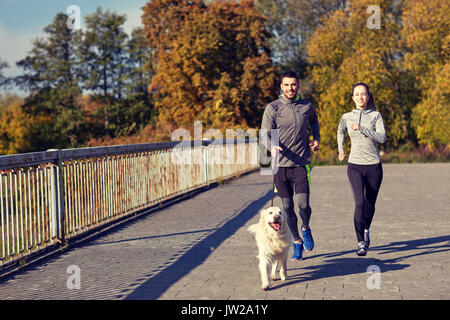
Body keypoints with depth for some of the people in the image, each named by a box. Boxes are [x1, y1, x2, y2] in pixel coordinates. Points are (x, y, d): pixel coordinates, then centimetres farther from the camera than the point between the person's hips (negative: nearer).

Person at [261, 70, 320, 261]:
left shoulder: (307, 107, 8)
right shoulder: (272, 108, 0)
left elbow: (314, 122, 30)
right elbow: (265, 133, -8)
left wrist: (316, 139, 14)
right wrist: (272, 146, -29)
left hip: (301, 163, 0)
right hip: (280, 165, 0)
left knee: (303, 205, -12)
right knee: (287, 208, 6)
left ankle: (306, 229, 21)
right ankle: (296, 242, 24)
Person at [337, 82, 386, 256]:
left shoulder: (376, 115, 1)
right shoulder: (347, 117, 6)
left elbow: (382, 137, -13)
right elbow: (340, 132, 28)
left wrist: (362, 129, -21)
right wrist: (340, 149, 21)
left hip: (374, 165, 0)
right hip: (355, 165, 0)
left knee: (370, 204, 11)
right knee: (360, 203, -16)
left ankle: (366, 230, 41)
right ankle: (361, 243, -16)